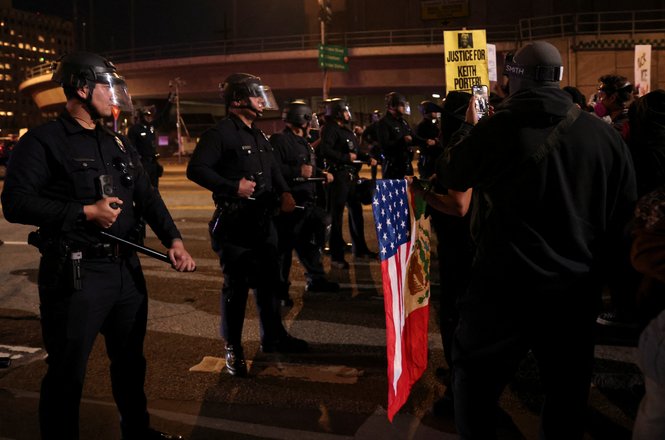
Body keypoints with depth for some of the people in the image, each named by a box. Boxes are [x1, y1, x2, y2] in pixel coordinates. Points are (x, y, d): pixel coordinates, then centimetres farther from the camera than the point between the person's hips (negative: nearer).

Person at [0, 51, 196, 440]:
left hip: (127, 269, 7)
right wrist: (86, 212, -17)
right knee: (68, 372, 4)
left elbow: (148, 196, 13)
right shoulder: (44, 141, -8)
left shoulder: (119, 144, 14)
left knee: (131, 359, 21)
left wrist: (173, 239, -2)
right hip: (75, 273, -7)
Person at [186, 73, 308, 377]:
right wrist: (233, 187, -23)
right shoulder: (220, 133, -12)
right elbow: (195, 169, -19)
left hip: (263, 219, 9)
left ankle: (273, 337, 32)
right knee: (236, 285, -1)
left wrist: (284, 193, 5)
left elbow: (273, 170, 24)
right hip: (234, 223, -8)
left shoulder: (259, 136, 16)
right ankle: (233, 349, 13)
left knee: (269, 280, 17)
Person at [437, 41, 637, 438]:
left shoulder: (493, 129, -12)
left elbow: (451, 176, 6)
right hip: (577, 289, 3)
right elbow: (626, 215, 4)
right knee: (568, 393, 17)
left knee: (476, 379, 14)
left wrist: (468, 129, 22)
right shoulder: (605, 135, -5)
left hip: (505, 285, -2)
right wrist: (606, 272, 17)